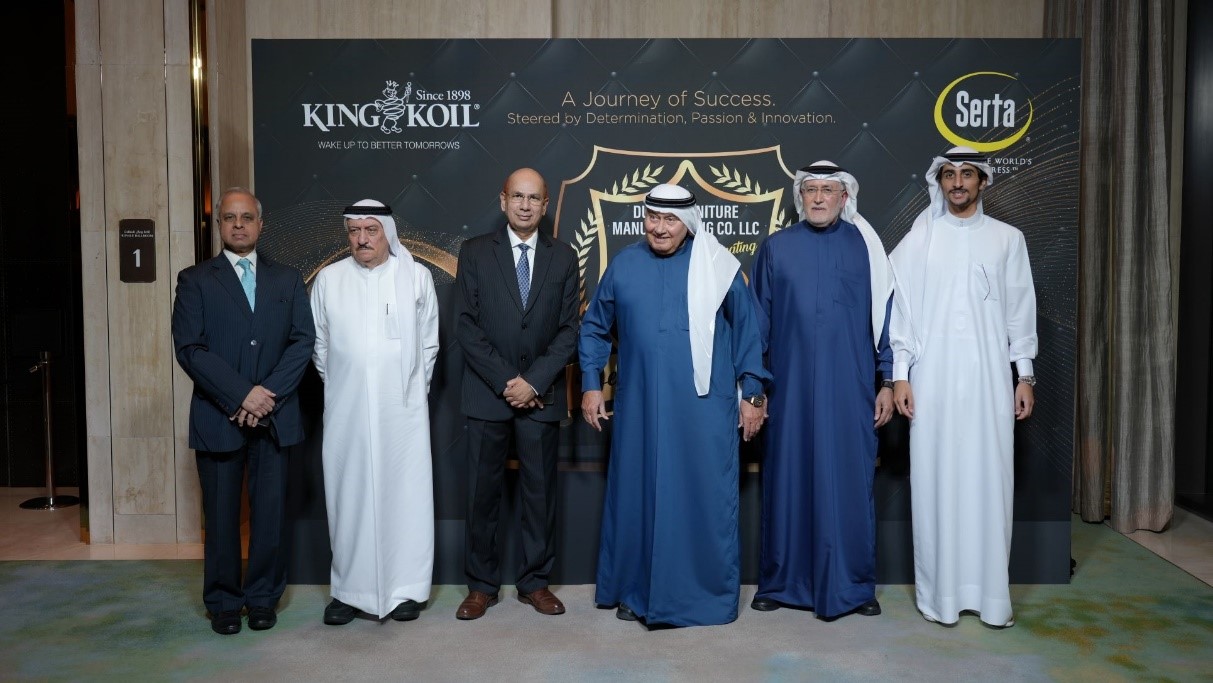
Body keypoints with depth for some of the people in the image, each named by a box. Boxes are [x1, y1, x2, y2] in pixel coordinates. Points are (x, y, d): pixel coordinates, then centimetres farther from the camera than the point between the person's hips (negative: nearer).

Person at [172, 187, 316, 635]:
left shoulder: (287, 280, 12)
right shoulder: (195, 280, 5)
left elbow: (303, 341, 3)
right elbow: (189, 348, -5)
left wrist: (269, 392, -11)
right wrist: (241, 395, -13)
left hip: (275, 415, 2)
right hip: (218, 417, -1)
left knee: (270, 513, 4)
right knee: (221, 515, 5)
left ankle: (263, 598, 18)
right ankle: (224, 603, 19)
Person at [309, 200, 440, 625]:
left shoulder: (416, 277, 1)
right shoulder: (328, 279, 4)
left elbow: (429, 343, 7)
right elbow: (319, 344, 11)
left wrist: (412, 390, 9)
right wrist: (339, 385, 12)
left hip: (402, 410, -1)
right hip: (346, 411, 1)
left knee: (404, 496, 3)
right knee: (348, 498, 6)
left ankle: (406, 589, 14)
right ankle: (349, 591, 17)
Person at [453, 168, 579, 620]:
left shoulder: (563, 257, 7)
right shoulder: (475, 252, 3)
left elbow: (569, 330, 2)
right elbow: (467, 326, -3)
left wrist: (534, 381, -11)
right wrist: (505, 381, -11)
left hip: (542, 395, 1)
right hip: (487, 394, -1)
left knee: (540, 491, 7)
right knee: (482, 492, 5)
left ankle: (535, 582, 21)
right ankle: (481, 585, 18)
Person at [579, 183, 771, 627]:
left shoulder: (717, 266, 0)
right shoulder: (624, 265, 6)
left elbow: (746, 331, 3)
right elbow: (594, 328, 13)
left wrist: (751, 394, 1)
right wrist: (591, 385, 7)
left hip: (704, 407, -2)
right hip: (640, 407, 2)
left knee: (706, 498, 4)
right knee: (636, 495, 9)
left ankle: (708, 593, 19)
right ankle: (636, 590, 24)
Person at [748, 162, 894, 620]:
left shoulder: (865, 246, 5)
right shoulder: (775, 248, 6)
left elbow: (885, 316, 6)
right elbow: (757, 320, 7)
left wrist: (888, 380, 2)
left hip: (850, 391, 0)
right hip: (791, 389, 0)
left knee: (850, 482, 5)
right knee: (787, 481, 7)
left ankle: (853, 586, 19)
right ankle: (780, 582, 20)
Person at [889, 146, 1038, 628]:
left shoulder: (1007, 239, 8)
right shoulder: (919, 239, 4)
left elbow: (1021, 310, 9)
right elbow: (900, 308, 2)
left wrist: (1025, 375, 5)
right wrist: (899, 375, -3)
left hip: (989, 378, 1)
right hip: (932, 378, -1)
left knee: (990, 479, 2)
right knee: (935, 480, 1)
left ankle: (991, 592, 12)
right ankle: (939, 591, 11)